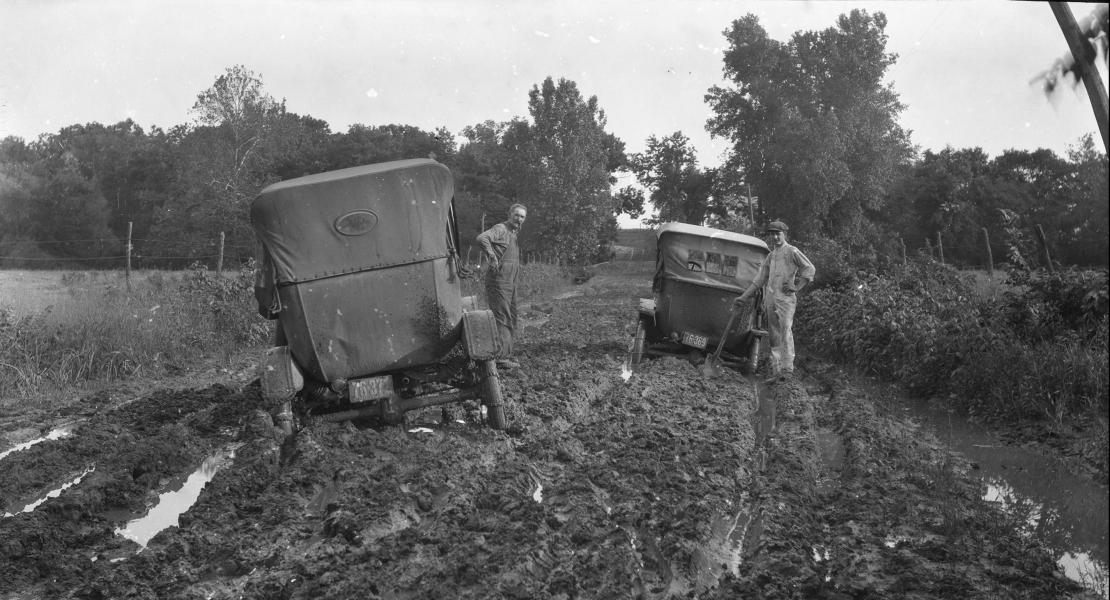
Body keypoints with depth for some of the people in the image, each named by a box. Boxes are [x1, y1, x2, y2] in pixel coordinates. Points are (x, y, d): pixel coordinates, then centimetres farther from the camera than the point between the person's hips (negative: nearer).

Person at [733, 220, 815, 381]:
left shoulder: (792, 251, 3)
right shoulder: (770, 256, 21)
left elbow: (810, 268, -1)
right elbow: (759, 280, 23)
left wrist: (796, 287, -8)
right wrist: (743, 297, 19)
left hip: (785, 297, -6)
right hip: (770, 298, 6)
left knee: (785, 331, -15)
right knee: (774, 335, 4)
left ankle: (787, 368, -18)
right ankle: (776, 370, 5)